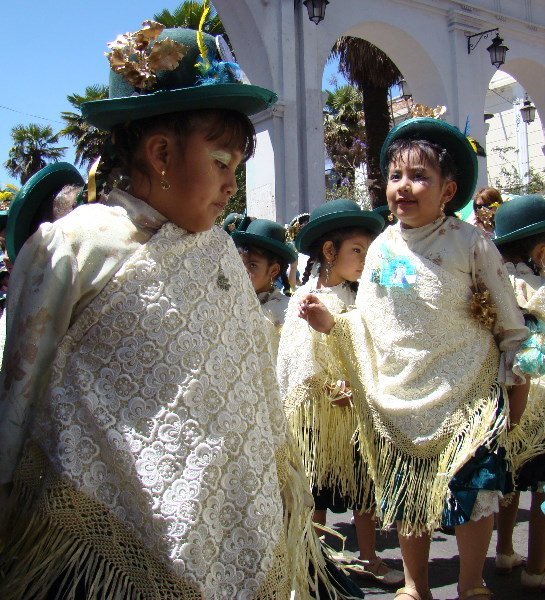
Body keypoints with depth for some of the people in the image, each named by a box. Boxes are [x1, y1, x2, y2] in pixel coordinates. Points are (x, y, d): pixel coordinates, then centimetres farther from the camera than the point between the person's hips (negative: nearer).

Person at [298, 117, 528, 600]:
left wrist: (515, 379, 0)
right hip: (401, 396, 3)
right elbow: (367, 322, 7)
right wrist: (330, 323, -10)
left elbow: (508, 319, -1)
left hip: (469, 392, -3)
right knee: (407, 493, 12)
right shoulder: (381, 248, 2)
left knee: (474, 490, 1)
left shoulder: (470, 242, -7)